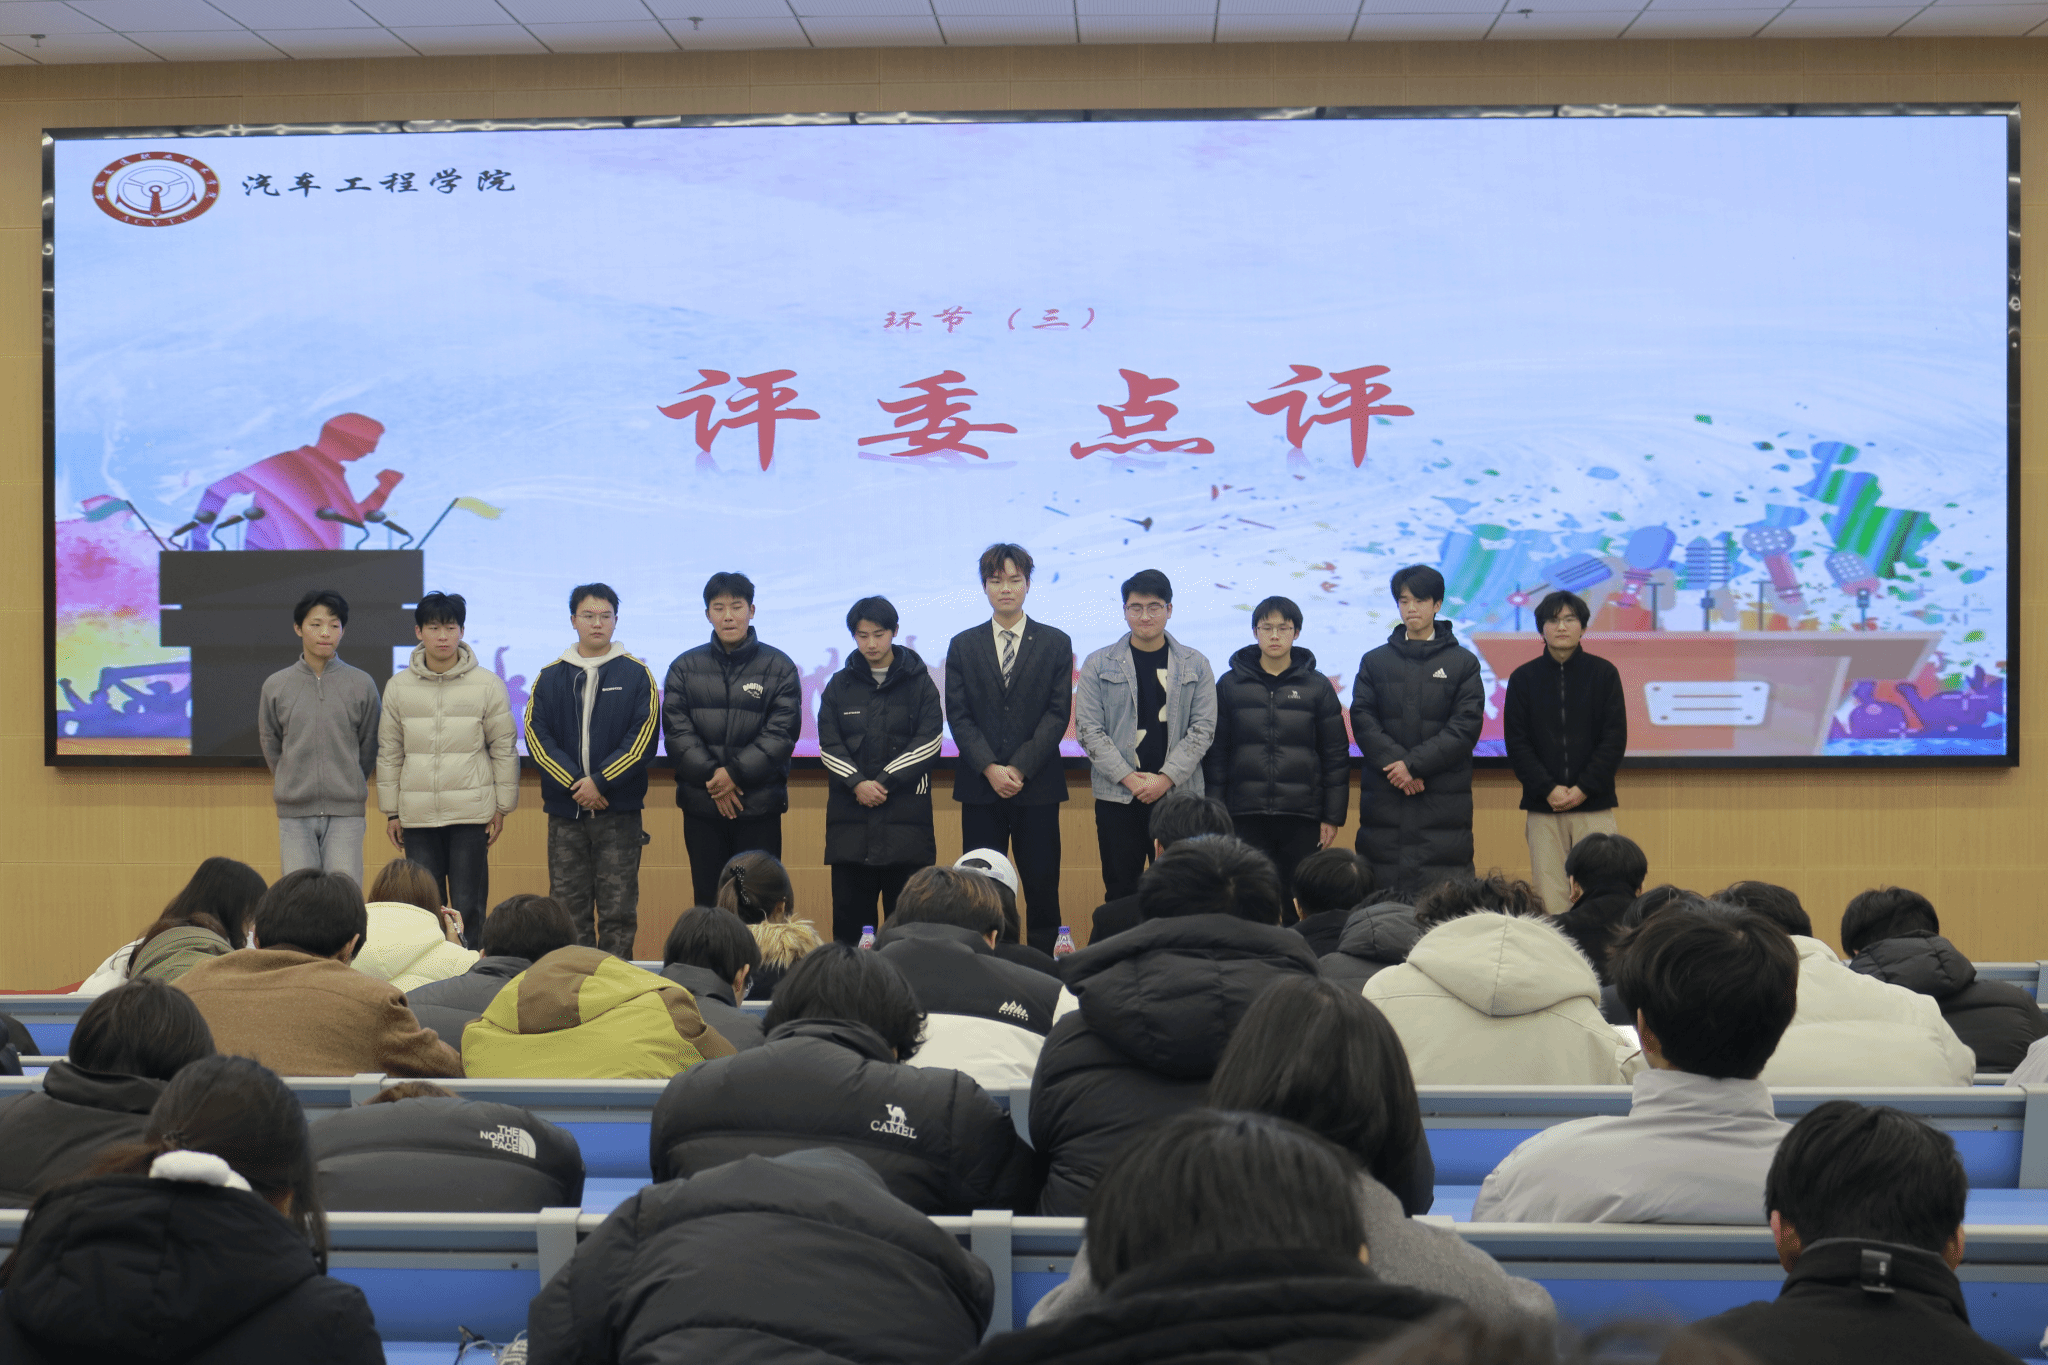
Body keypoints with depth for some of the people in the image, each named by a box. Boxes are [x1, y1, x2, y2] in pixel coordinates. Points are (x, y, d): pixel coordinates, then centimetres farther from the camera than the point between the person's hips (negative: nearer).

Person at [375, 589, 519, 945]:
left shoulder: (487, 685, 0)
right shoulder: (398, 687, 7)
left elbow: (503, 749, 4)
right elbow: (389, 753, 10)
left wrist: (502, 807, 2)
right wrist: (391, 812, 8)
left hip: (471, 812, -2)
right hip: (417, 814, 2)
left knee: (468, 906, -1)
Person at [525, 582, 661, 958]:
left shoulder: (636, 675, 4)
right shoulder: (550, 677, 9)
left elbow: (644, 737, -4)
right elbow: (535, 735, 1)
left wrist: (600, 782, -13)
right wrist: (575, 783, -12)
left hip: (619, 812, -2)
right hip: (564, 812, 2)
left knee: (618, 910, 0)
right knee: (569, 909, 5)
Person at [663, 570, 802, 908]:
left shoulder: (779, 667, 4)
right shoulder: (685, 667, 8)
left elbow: (781, 733, -4)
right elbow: (676, 731, 0)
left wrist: (735, 773, -14)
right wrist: (710, 776, -13)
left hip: (760, 806, -2)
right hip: (700, 806, 2)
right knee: (708, 900, 6)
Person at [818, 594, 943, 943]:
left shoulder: (919, 682, 6)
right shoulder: (840, 685, 10)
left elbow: (929, 742, -3)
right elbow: (829, 746, 4)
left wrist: (885, 780, -11)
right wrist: (857, 783, -13)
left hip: (906, 809, -2)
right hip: (850, 811, 2)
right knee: (849, 909, 0)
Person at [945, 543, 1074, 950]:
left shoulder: (1056, 644, 7)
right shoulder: (963, 646, 10)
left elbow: (1058, 713, 0)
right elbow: (958, 715, 3)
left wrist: (1020, 768, -11)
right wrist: (990, 769, -10)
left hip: (1038, 785, -1)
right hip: (980, 785, 1)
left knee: (1042, 886, 0)